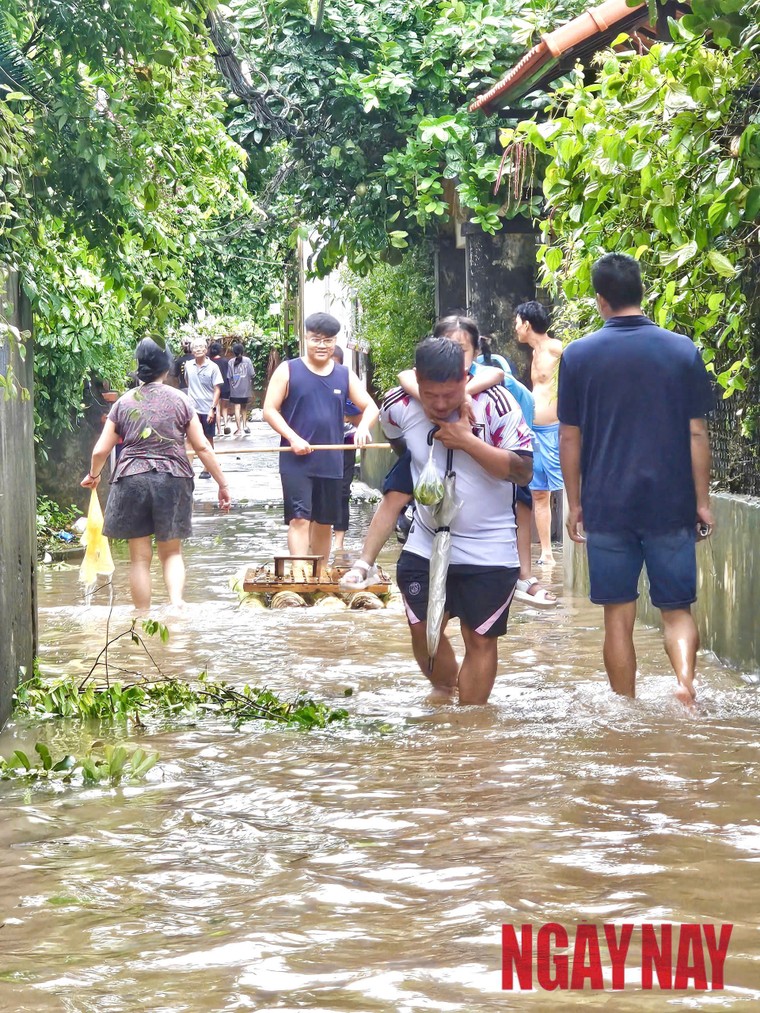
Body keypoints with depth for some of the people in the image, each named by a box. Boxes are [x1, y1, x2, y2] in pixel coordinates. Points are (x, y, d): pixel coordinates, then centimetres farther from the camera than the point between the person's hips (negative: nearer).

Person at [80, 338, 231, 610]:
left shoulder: (124, 402, 4)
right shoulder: (180, 400, 1)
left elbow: (100, 451, 7)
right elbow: (202, 447, -1)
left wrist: (93, 476, 27)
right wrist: (222, 483, 7)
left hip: (131, 480, 0)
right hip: (172, 478, 0)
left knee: (140, 556, 7)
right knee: (171, 551, 12)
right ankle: (176, 600, -13)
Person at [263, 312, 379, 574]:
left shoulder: (345, 376, 9)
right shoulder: (288, 371, 0)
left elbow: (370, 407, 11)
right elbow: (269, 410, -2)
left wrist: (364, 425, -13)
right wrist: (293, 438, -16)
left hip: (331, 462, 4)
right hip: (296, 462, -4)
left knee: (324, 523, 12)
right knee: (299, 518, -14)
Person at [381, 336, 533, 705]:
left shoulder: (495, 403, -17)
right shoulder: (399, 406, -7)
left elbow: (523, 471, -21)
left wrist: (468, 442, -25)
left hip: (488, 551, -3)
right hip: (424, 546, 3)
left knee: (480, 639, 2)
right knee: (423, 631, 10)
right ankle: (443, 687, 39)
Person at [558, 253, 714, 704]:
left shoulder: (579, 355, -2)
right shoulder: (683, 351, -2)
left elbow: (570, 437, 2)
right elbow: (696, 433, -1)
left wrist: (574, 503, 12)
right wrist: (703, 501, 7)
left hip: (607, 508, 0)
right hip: (671, 506, 0)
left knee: (619, 615, 8)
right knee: (677, 608, 9)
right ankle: (685, 679, -19)